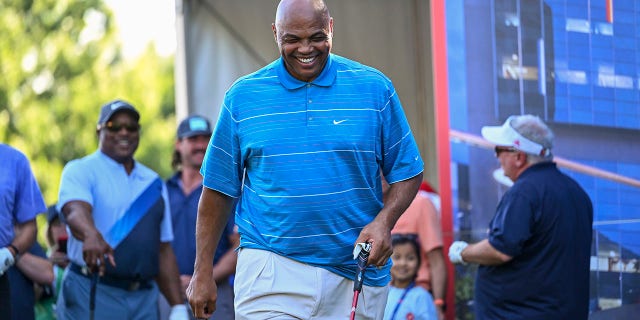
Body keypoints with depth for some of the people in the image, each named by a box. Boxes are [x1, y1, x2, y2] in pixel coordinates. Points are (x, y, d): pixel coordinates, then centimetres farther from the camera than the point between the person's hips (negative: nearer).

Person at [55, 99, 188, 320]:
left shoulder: (154, 183, 18)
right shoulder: (80, 170, 2)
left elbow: (164, 250, 18)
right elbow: (75, 210, -20)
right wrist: (91, 235, -43)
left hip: (144, 300, 5)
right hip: (91, 294, -5)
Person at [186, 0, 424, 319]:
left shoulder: (374, 88, 3)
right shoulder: (243, 96, 4)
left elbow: (407, 172, 8)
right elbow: (219, 188, 8)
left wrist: (383, 221, -11)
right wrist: (202, 271, 6)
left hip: (355, 275, 1)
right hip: (270, 271, -1)